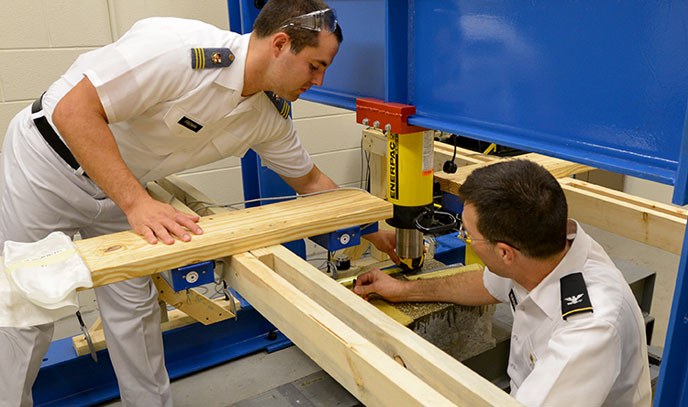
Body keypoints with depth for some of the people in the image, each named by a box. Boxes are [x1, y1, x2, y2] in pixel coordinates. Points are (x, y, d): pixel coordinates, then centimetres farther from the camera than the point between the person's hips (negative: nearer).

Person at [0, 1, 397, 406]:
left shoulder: (272, 116, -9)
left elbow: (310, 180, 4)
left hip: (117, 186, 6)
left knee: (135, 307, 9)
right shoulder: (177, 47, -33)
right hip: (50, 163, -6)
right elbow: (72, 111, -31)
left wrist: (375, 234, 6)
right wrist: (137, 204, -35)